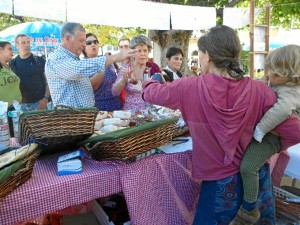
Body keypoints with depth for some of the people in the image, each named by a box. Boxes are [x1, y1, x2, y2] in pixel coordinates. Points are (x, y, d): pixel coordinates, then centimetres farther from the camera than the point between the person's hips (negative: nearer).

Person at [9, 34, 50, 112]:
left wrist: (46, 98, -10)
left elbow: (48, 81, 1)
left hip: (39, 102, -2)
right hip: (21, 104, 2)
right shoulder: (12, 64, 7)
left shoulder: (40, 61, 2)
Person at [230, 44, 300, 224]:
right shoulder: (283, 86, 8)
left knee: (248, 167, -23)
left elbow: (282, 109, -45)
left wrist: (260, 129, -39)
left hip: (268, 136, -11)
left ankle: (249, 210, -5)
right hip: (260, 131, 11)